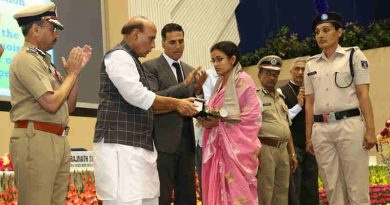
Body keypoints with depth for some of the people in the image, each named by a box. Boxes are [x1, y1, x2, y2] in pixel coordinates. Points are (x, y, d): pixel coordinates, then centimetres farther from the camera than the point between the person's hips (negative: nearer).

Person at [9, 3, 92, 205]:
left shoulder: (44, 61, 17)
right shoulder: (26, 59, -10)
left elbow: (68, 107, 19)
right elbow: (52, 104, -19)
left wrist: (76, 70, 10)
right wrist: (72, 72, -5)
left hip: (59, 141, 9)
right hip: (36, 140, -9)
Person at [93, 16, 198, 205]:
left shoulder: (131, 60, 22)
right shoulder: (118, 56, -8)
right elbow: (137, 96, -17)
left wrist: (176, 106, 13)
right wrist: (175, 103, -7)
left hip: (138, 146, 10)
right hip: (120, 146, -10)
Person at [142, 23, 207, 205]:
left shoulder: (190, 70, 16)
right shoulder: (150, 67, -2)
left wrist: (198, 89, -5)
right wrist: (184, 85, -19)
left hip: (187, 142, 6)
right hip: (163, 142, -6)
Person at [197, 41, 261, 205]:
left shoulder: (243, 80, -5)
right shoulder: (220, 83, 18)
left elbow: (252, 116, -11)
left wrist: (219, 122, -16)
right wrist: (208, 120, 2)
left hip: (237, 146, -7)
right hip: (220, 146, 7)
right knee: (220, 191, 4)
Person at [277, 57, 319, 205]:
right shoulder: (282, 92, -2)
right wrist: (299, 105, -14)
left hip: (310, 146, 5)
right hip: (292, 146, -5)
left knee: (311, 190, 9)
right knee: (293, 191, -2)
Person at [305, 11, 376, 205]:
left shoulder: (354, 55, 4)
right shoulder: (311, 64, 14)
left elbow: (363, 95, -2)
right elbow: (309, 103, 14)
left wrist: (370, 129, -10)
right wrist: (308, 137, 10)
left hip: (349, 125, -4)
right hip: (321, 129, 4)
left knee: (356, 187, -3)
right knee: (332, 188, 6)